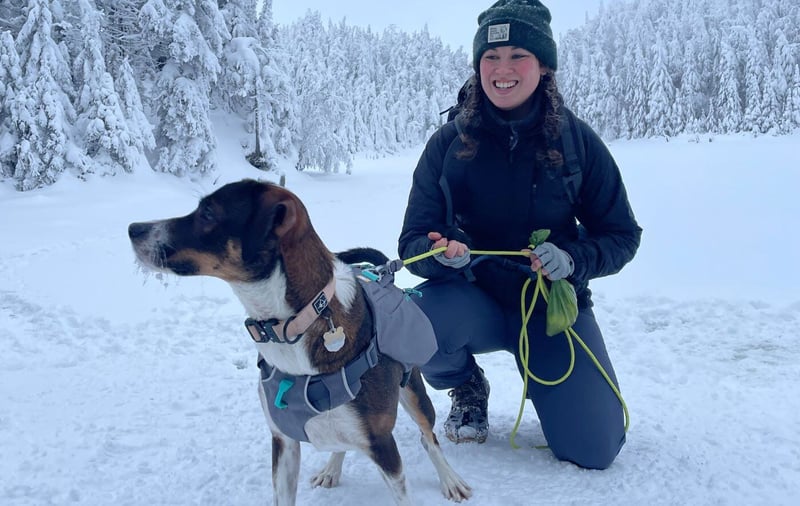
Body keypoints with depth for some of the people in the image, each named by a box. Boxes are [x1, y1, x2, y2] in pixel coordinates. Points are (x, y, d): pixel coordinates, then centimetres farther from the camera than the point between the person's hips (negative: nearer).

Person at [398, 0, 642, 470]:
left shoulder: (576, 140, -9)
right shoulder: (449, 141, -8)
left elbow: (622, 235, -3)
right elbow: (413, 241, -7)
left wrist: (573, 260, -23)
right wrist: (442, 254, -30)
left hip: (553, 305, 0)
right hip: (477, 301, 0)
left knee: (593, 451, -11)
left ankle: (546, 382, 26)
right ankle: (468, 388, 4)